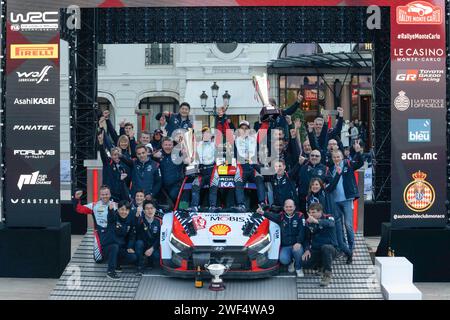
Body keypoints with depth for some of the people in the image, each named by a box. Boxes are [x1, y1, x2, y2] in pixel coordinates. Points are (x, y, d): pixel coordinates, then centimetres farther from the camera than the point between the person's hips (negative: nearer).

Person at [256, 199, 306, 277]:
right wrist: (262, 212, -35)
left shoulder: (299, 216, 1)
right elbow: (272, 216, -14)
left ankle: (298, 269, -4)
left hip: (296, 244, -1)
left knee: (298, 250, -35)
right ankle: (290, 262, 15)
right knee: (283, 260, -26)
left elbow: (302, 231, -9)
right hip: (285, 246, 1)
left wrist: (299, 242, -24)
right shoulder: (281, 216, 6)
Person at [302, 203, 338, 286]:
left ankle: (327, 274, -21)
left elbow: (330, 224, -35)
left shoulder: (328, 218, -9)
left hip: (329, 248, -4)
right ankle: (320, 264, 15)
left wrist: (316, 221, -53)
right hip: (315, 250, 5)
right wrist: (307, 249, -8)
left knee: (325, 247, -39)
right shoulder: (308, 222, 5)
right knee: (305, 263, -20)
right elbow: (307, 238, 11)